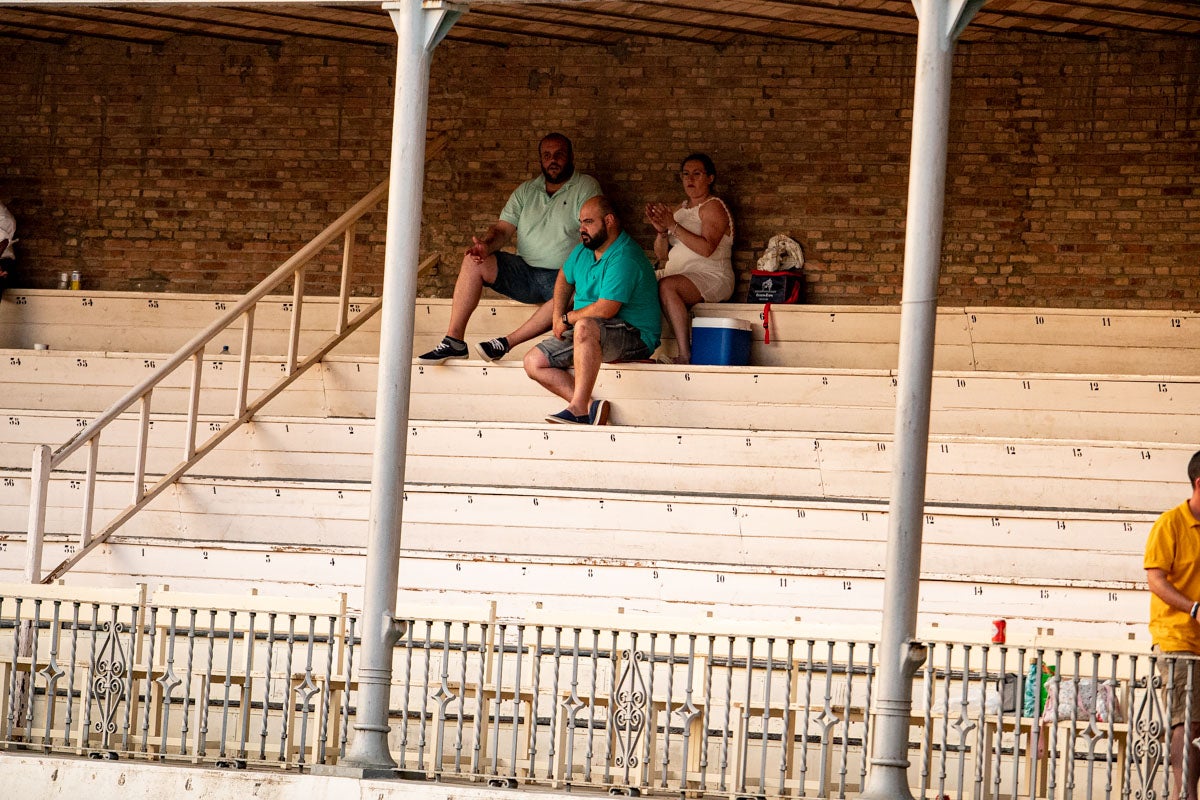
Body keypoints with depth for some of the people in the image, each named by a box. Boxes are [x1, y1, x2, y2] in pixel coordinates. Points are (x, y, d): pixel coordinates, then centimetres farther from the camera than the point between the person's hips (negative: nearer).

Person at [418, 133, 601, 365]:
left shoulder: (585, 187, 2)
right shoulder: (526, 191, 16)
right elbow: (503, 229, 7)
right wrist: (486, 245, -17)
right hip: (524, 270, 5)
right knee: (473, 261, -14)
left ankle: (507, 342, -37)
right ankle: (454, 341, -19)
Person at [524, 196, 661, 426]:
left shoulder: (624, 259, -21)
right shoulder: (585, 249, 9)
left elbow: (605, 309, -28)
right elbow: (564, 279, 28)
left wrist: (568, 319, -11)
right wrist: (558, 316, 11)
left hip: (634, 336, -10)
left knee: (585, 326, -40)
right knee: (533, 362, -3)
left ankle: (578, 408, -42)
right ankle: (589, 407, -19)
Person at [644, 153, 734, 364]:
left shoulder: (714, 207, -2)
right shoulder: (681, 209, 21)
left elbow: (707, 248, -19)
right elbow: (662, 255, 16)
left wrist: (673, 226, -20)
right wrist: (661, 231, -4)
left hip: (710, 277, -8)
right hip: (677, 274, 8)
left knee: (667, 286, -36)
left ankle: (685, 355, -38)